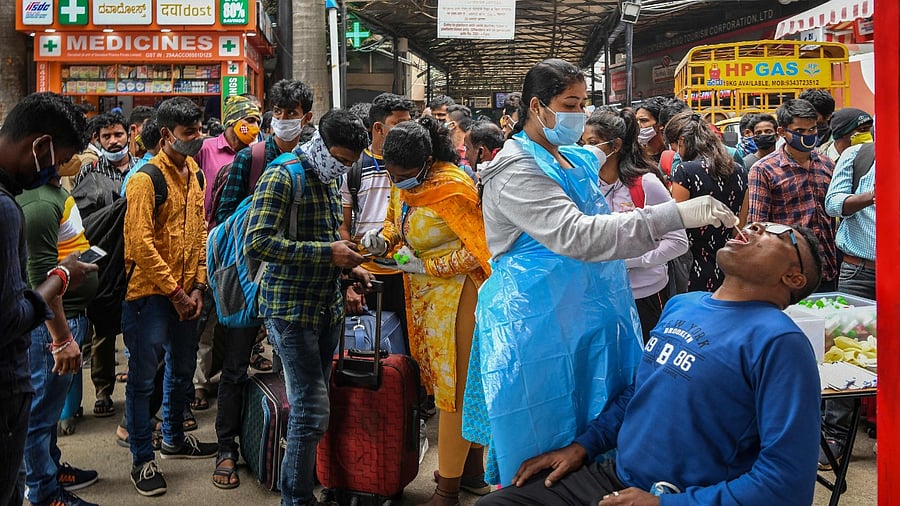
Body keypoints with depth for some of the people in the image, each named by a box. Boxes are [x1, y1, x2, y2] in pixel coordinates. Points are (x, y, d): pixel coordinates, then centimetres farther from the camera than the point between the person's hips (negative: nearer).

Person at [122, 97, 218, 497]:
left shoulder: (194, 174, 10)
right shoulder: (146, 178, -14)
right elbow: (141, 243, -19)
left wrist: (198, 286, 4)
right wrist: (175, 292, -16)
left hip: (185, 293, 8)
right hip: (149, 293, -8)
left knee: (183, 369, 19)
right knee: (143, 377, 0)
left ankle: (174, 439, 38)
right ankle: (142, 461, 10)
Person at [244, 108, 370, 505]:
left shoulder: (331, 181, 13)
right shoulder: (281, 178, -14)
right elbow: (257, 243, -25)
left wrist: (348, 265, 7)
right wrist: (327, 252, -24)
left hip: (328, 307, 8)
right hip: (291, 309, -8)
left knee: (312, 407, 14)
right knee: (312, 411, -7)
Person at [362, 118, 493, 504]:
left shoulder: (452, 188, -21)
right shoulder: (404, 182, 3)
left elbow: (480, 250, -20)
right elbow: (398, 220, 22)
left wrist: (426, 265, -18)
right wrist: (383, 238, -1)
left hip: (455, 291, -8)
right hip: (424, 290, 8)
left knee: (455, 386, -1)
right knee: (458, 382, 15)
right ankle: (474, 468, 29)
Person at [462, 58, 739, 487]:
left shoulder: (578, 161, 12)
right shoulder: (515, 170, -16)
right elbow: (574, 235, -29)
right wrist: (675, 215, -33)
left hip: (589, 316, 9)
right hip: (539, 325, -8)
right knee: (544, 456, -2)